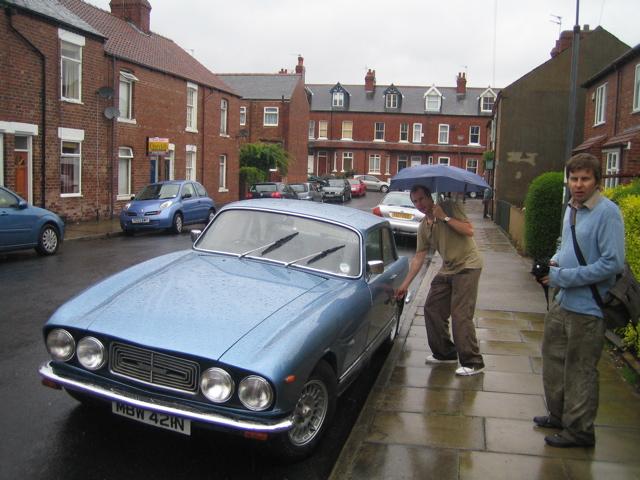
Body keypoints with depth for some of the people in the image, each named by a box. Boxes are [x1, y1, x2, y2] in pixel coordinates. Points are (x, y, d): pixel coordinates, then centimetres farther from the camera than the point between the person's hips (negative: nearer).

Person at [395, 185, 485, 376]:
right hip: (447, 269, 8)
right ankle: (445, 353, 23)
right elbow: (419, 257, 11)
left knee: (460, 315, -12)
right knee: (432, 309, 8)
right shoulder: (423, 227, 9)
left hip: (467, 265, -7)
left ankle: (473, 363, -3)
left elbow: (469, 230, -18)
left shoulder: (448, 207, -9)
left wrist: (445, 217, -21)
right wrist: (405, 284, 9)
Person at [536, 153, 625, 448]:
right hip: (562, 302, 9)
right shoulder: (570, 209, 9)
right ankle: (559, 415, 38)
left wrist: (563, 277, -19)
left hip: (587, 308, -9)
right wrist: (554, 261, 1)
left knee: (580, 370, 4)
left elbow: (613, 263, -22)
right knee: (554, 358, 20)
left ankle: (579, 429, 21)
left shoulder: (607, 213, -17)